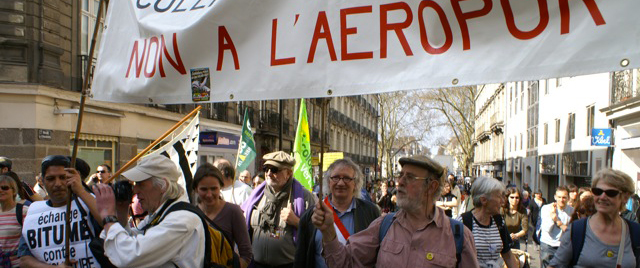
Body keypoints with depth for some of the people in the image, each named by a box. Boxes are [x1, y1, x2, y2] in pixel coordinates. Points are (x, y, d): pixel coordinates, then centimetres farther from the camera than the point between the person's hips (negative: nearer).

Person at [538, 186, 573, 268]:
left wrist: (557, 221, -15)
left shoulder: (571, 210, 1)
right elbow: (547, 229, -14)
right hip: (547, 246, -1)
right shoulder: (546, 208, -4)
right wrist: (552, 213, -18)